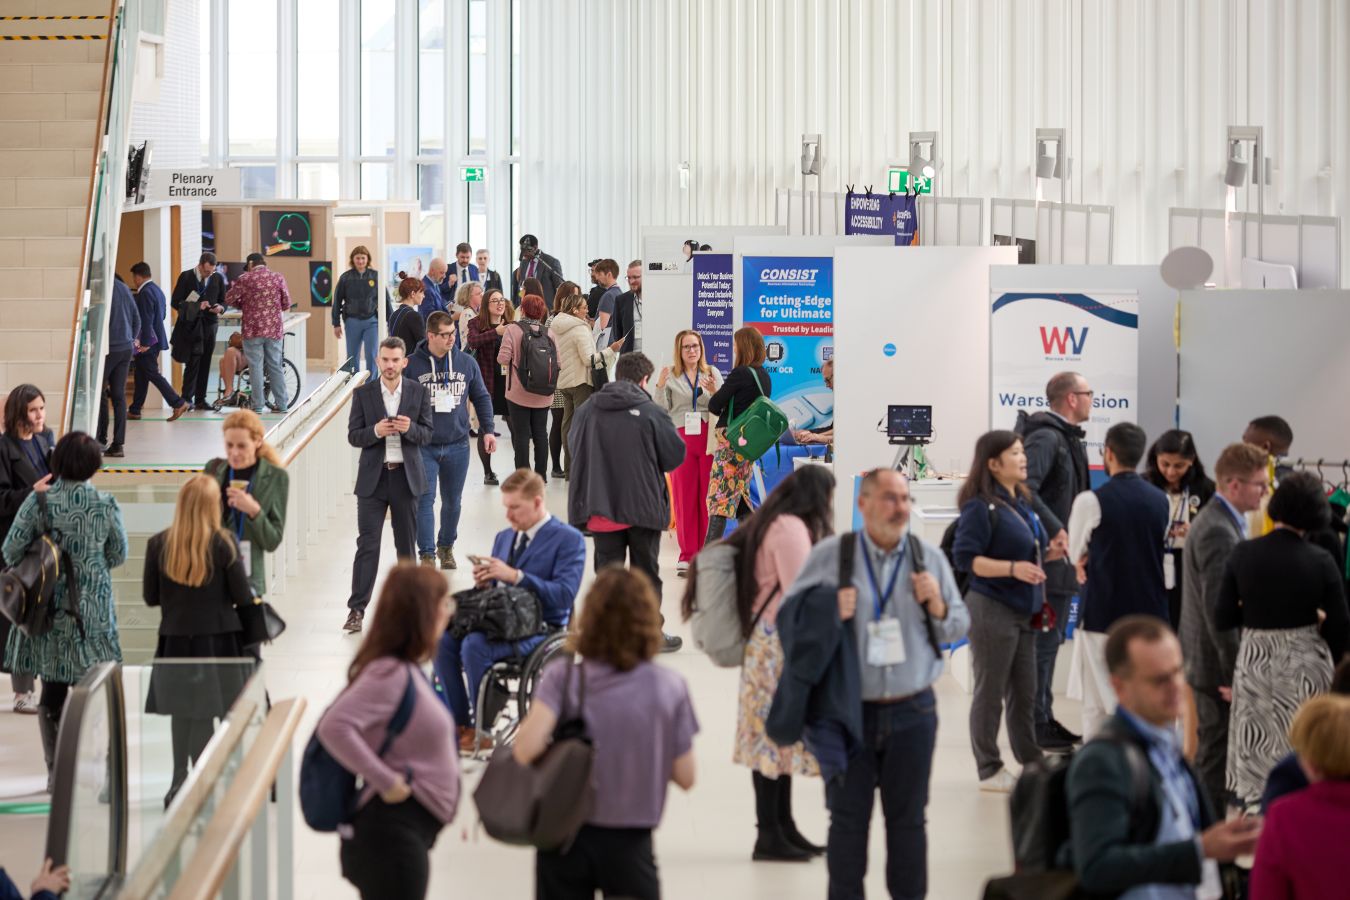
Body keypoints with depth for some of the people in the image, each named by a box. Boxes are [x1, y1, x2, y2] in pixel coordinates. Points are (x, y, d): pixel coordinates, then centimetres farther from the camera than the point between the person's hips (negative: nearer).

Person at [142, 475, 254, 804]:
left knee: (182, 712, 14)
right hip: (217, 640, -2)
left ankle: (180, 783, 20)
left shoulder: (159, 544, -6)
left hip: (175, 640, 3)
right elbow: (243, 596, -9)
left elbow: (150, 596, 1)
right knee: (205, 715, 5)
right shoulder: (223, 543, -14)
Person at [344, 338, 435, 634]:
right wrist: (375, 431, -20)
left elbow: (428, 434, 2)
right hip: (373, 477, -1)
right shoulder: (363, 394, 1)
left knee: (406, 544, 10)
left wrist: (410, 429, -19)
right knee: (367, 545, -6)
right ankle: (357, 609, -7)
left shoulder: (419, 392, 3)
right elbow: (353, 435, -1)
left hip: (406, 476, 1)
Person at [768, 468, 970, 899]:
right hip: (849, 713, -1)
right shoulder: (830, 555, -2)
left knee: (908, 818, 10)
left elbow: (959, 625, 8)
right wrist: (828, 609, -15)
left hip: (912, 713, 2)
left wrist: (937, 605, -12)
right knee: (848, 819, 5)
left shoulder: (928, 556, 4)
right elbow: (789, 612, 2)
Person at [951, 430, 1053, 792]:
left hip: (1024, 612, 8)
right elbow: (964, 558, -19)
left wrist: (1047, 554, 4)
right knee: (990, 692, 1)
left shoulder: (1022, 502, 13)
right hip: (992, 610, -8)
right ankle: (989, 770, 8)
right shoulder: (980, 506, -13)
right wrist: (1012, 568, -26)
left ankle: (1031, 762, 24)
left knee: (1024, 693, 15)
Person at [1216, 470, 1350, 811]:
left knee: (1256, 760, 11)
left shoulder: (1244, 554, -8)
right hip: (1306, 667, -1)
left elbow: (1223, 620, -5)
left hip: (1255, 664, 1)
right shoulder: (1320, 562, -12)